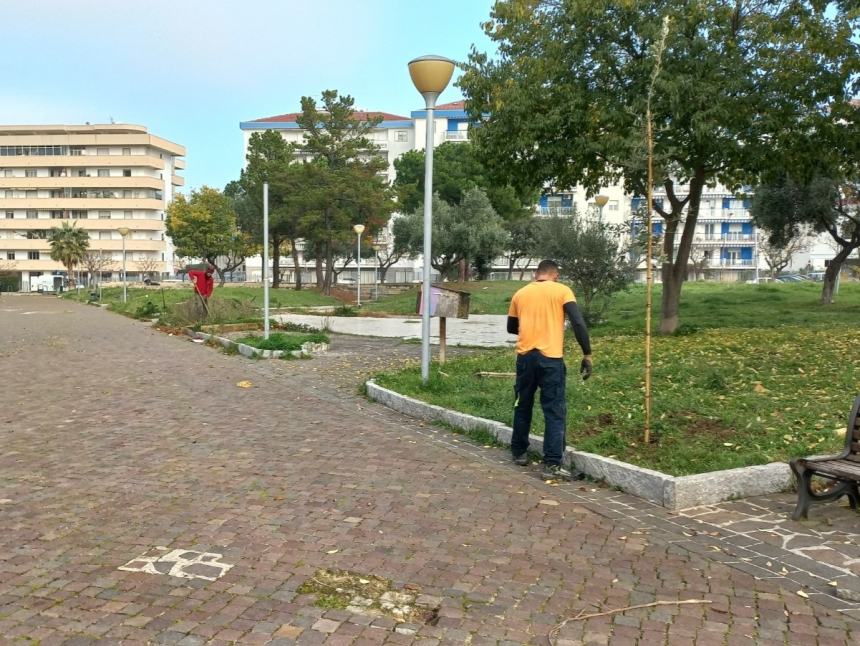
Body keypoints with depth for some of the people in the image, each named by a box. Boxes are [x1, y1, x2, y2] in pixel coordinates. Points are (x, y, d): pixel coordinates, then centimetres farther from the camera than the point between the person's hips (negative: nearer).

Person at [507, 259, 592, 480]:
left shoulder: (520, 293, 13)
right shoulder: (562, 290, 2)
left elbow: (511, 327, 22)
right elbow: (578, 324, -9)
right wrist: (587, 355, -6)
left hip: (525, 356, 4)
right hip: (551, 358, -4)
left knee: (522, 406, 18)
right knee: (555, 412, 0)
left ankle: (519, 453, 29)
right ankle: (552, 465, -5)